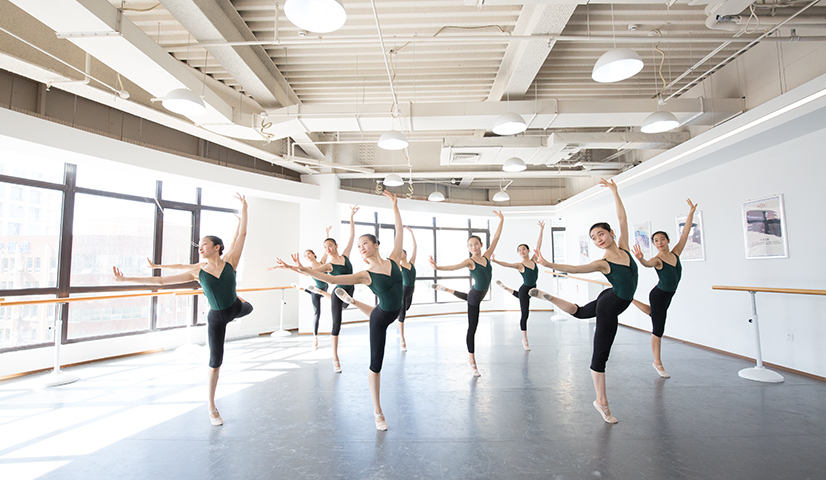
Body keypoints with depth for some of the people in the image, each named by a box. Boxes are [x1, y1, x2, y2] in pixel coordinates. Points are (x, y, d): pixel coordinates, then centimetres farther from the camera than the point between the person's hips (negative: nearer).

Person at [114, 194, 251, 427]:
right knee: (215, 361, 7)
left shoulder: (229, 261, -13)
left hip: (235, 309, 1)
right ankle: (211, 405, 25)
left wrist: (244, 207, -23)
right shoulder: (197, 272, -10)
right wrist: (125, 279, -8)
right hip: (216, 318, -1)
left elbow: (242, 234, -19)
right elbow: (161, 280, -6)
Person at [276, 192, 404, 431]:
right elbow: (331, 278, -26)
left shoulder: (393, 260, -9)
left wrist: (395, 206, -3)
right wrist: (303, 269, -37)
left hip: (394, 313, 5)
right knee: (375, 365, 3)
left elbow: (399, 232, -4)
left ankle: (350, 299, 61)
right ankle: (377, 413, 19)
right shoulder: (365, 275, -19)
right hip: (380, 318, -5)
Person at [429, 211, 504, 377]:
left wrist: (501, 220, -2)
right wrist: (437, 267, -53)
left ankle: (444, 288, 58)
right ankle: (472, 360, 17)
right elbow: (453, 267, -35)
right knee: (472, 329, 4)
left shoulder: (486, 256, -3)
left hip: (480, 294, 7)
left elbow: (496, 238, -2)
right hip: (475, 296, -7)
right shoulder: (469, 261, -20)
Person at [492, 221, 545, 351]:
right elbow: (507, 264, -31)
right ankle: (524, 340, 11)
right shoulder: (520, 265, -17)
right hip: (524, 289, -6)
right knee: (524, 315, 0)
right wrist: (495, 261, -48)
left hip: (532, 288, 6)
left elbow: (538, 246, -6)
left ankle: (505, 287, 54)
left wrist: (541, 230, -9)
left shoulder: (533, 260, -4)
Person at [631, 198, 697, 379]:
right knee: (658, 330, 0)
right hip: (659, 294, -7)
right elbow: (647, 264, -43)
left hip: (668, 295, 7)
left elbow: (685, 233, -4)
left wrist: (691, 213, -8)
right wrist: (640, 259, -66)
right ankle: (658, 363, 10)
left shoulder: (675, 253, -2)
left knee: (653, 312, 30)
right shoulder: (657, 260, -19)